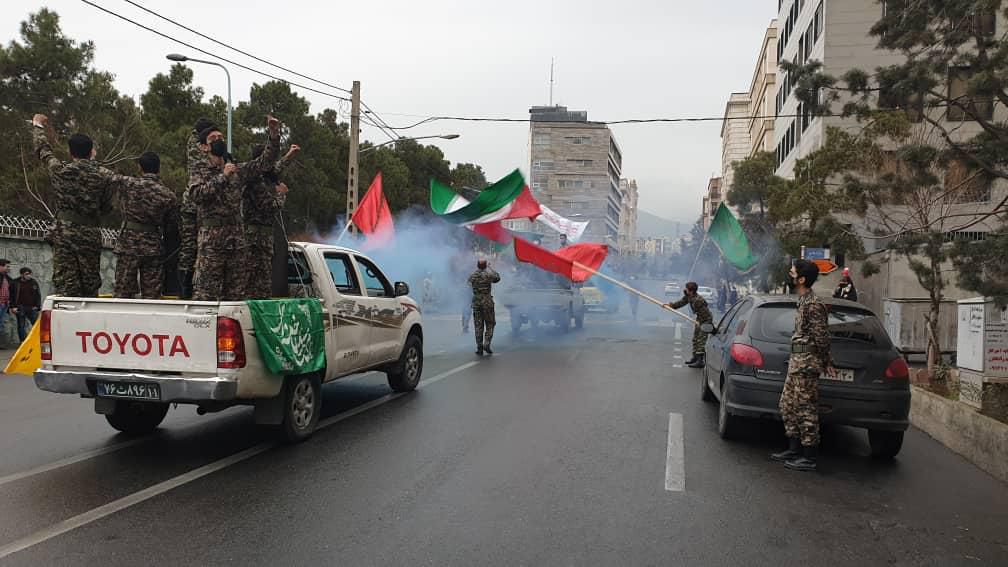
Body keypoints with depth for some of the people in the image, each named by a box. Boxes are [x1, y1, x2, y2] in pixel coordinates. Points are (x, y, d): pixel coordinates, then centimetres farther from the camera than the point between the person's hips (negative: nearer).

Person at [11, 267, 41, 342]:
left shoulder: (34, 282, 6)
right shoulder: (16, 283, 2)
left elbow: (38, 295, 8)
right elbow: (12, 296, 3)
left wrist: (38, 306, 0)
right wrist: (13, 307, -4)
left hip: (32, 308, 1)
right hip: (20, 308, -1)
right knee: (21, 326, 4)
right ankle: (23, 342, 10)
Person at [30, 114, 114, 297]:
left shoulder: (60, 170, 1)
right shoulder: (104, 175, 1)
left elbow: (43, 150, 19)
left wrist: (38, 126, 36)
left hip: (64, 235, -1)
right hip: (91, 236, 1)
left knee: (66, 287, -3)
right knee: (90, 286, 8)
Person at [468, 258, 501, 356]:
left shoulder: (472, 276, 1)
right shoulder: (488, 275, -7)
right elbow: (497, 278, 11)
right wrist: (490, 268, 23)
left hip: (476, 302, 3)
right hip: (487, 301, -3)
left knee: (478, 326, 7)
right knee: (490, 324, 9)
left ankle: (479, 348, 5)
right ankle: (486, 344, -5)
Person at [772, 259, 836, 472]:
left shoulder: (812, 305, -17)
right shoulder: (803, 302, 15)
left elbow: (821, 337, -17)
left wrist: (825, 362, -8)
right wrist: (826, 361, 19)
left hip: (806, 362, -10)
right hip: (796, 361, 10)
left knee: (806, 409, -5)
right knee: (788, 405, 15)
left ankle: (809, 457, 2)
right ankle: (794, 449, 25)